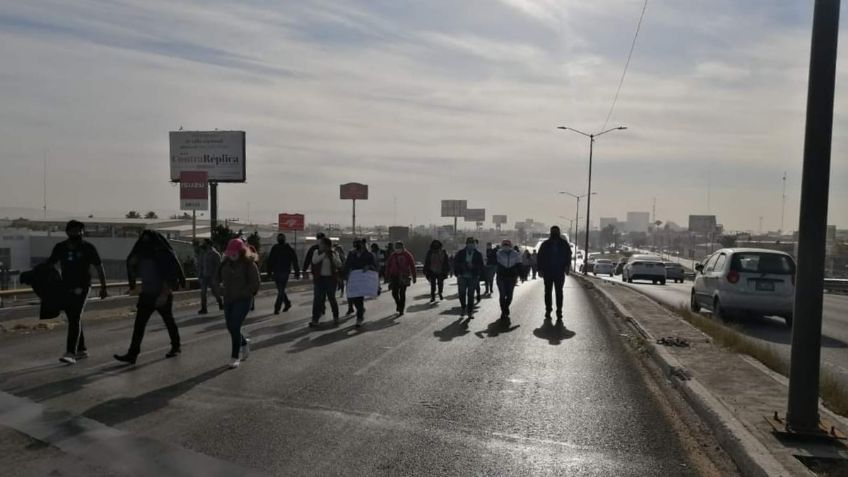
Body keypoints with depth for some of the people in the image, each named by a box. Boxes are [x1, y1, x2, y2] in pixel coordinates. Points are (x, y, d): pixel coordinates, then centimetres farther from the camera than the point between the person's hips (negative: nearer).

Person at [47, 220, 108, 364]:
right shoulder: (60, 248, 8)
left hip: (81, 288, -5)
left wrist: (103, 287, 0)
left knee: (75, 319, -14)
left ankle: (70, 353, -18)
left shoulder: (88, 247, -2)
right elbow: (49, 265, 13)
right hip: (65, 288, 5)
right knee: (73, 320, 11)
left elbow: (99, 268, 2)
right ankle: (82, 350, 23)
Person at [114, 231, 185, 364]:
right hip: (147, 295, 6)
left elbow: (169, 277, -18)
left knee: (169, 321, 10)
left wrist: (164, 295, -24)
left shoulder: (163, 255, -12)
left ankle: (176, 347, 27)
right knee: (139, 324, -2)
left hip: (163, 295, -6)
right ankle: (132, 354, 0)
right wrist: (132, 264, -1)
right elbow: (135, 274, 17)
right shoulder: (141, 256, 8)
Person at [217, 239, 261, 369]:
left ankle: (235, 358, -1)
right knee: (231, 327, 10)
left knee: (235, 327, -12)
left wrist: (242, 293, -17)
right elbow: (219, 278, 19)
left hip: (243, 300, -6)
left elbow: (255, 284, -11)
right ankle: (244, 343, 39)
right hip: (228, 300, 6)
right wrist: (223, 290, 2)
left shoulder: (249, 264, -10)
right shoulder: (225, 264, 7)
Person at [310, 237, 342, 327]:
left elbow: (339, 265, -10)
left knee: (332, 298, 7)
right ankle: (315, 320, -5)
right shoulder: (317, 253, 4)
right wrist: (324, 254, -19)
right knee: (318, 299, -5)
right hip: (320, 279, 1)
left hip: (331, 279, -1)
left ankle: (336, 316, 26)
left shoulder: (333, 254, 0)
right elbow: (314, 261, -15)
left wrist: (332, 256, -20)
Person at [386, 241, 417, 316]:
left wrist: (414, 277, -1)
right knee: (394, 293, 0)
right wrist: (388, 276, 6)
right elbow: (388, 266, 10)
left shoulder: (407, 255, -2)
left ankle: (401, 310, 6)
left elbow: (412, 266, 0)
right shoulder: (392, 255, 4)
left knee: (402, 293, -3)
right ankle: (399, 305, 28)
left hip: (404, 277, -3)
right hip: (394, 276, 3)